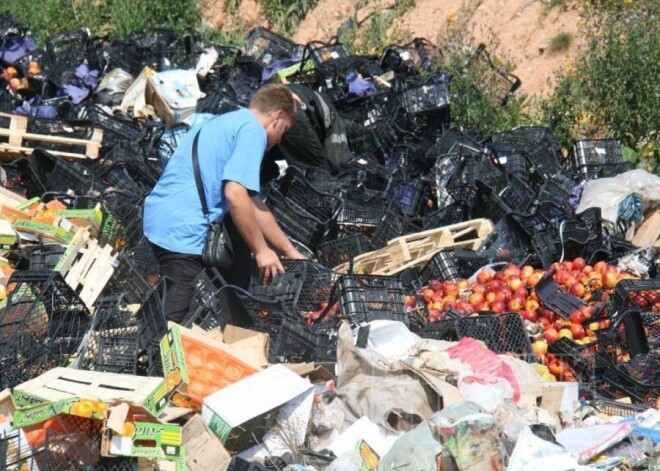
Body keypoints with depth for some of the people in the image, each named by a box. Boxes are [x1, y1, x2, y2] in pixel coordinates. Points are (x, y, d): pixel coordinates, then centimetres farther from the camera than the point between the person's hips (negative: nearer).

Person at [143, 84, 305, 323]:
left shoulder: (227, 122, 25)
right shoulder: (253, 130, -4)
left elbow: (254, 205, 28)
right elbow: (235, 194, -19)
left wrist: (291, 253, 30)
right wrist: (261, 250, -9)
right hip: (183, 230, -10)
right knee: (175, 318, -11)